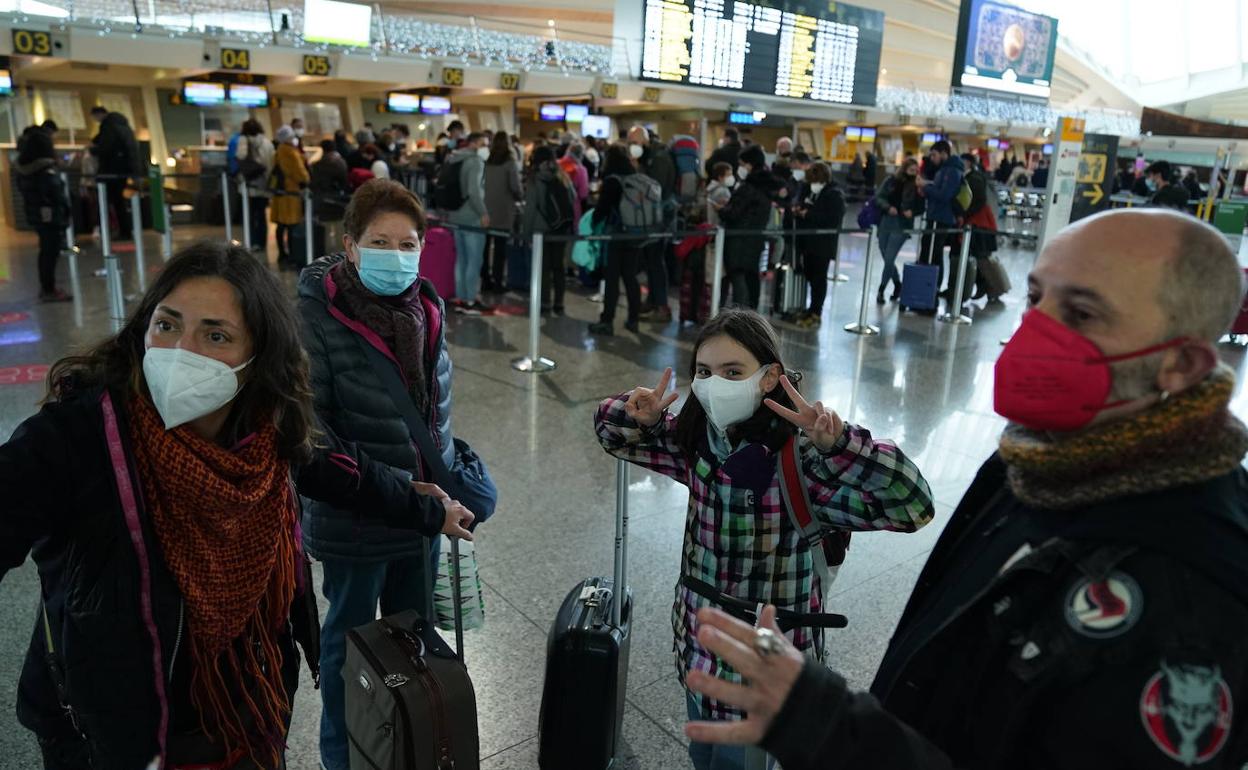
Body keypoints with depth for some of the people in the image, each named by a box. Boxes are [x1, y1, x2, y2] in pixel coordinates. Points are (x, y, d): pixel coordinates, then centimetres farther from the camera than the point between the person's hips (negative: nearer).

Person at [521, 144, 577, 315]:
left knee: (544, 266, 2)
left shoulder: (534, 180, -4)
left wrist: (526, 231, -5)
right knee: (558, 264, 7)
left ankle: (545, 303, 1)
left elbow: (530, 207, -7)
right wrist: (571, 222, 13)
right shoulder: (562, 176, 6)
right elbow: (573, 198, 9)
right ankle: (559, 304, 7)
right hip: (562, 226, 3)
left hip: (542, 228, -3)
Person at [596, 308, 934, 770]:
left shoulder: (800, 458, -26)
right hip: (699, 648, 6)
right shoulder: (694, 439, -8)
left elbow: (912, 504, -34)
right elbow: (611, 431, 7)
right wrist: (639, 416, -15)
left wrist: (836, 444, -46)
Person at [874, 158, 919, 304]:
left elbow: (920, 208, 4)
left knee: (889, 259, -11)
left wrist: (912, 212, -17)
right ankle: (897, 285, 31)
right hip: (885, 223, 3)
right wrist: (888, 207, -18)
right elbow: (878, 197, -2)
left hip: (902, 226, -3)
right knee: (886, 259, 10)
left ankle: (881, 290, 0)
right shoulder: (891, 181, 4)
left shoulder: (916, 186, 0)